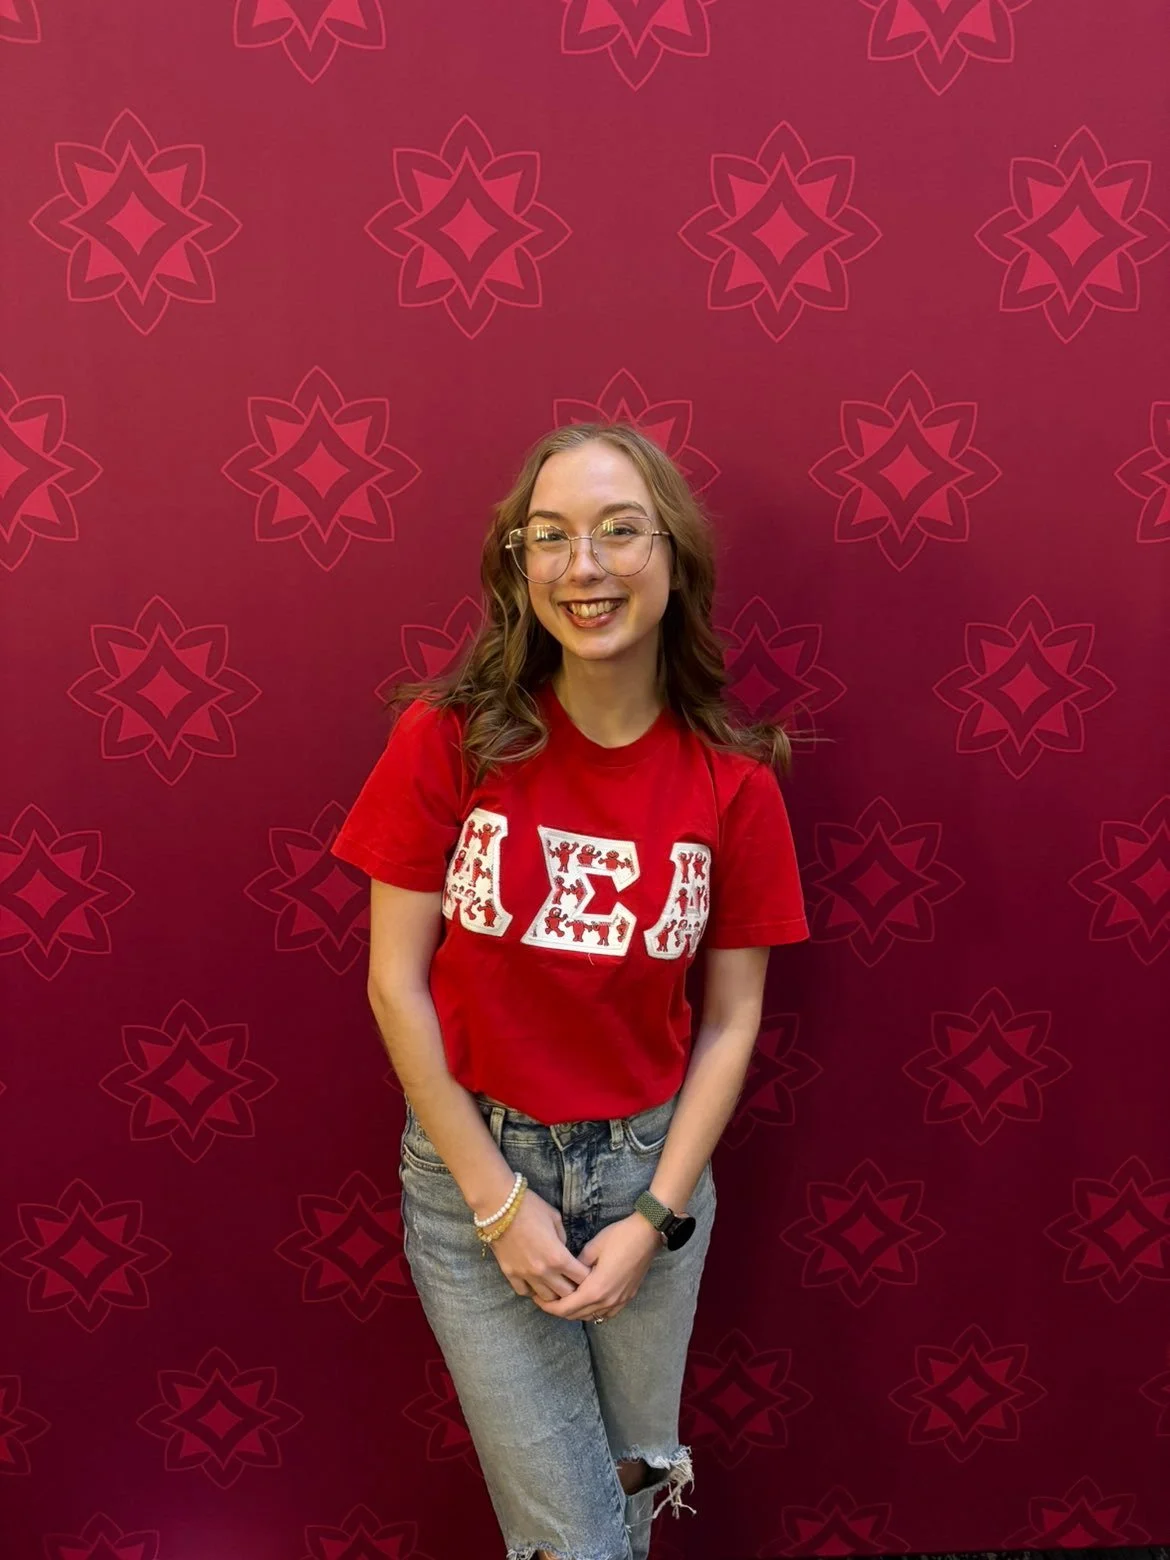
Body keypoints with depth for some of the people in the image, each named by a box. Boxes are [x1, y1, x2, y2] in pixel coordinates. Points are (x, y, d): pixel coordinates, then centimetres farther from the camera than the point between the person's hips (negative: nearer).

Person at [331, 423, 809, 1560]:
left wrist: (656, 1219, -9)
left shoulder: (733, 781, -9)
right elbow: (396, 983, -11)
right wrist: (498, 1202, -10)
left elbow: (730, 1020, -3)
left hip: (651, 1165, 2)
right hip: (475, 1159, -2)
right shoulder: (448, 739, -14)